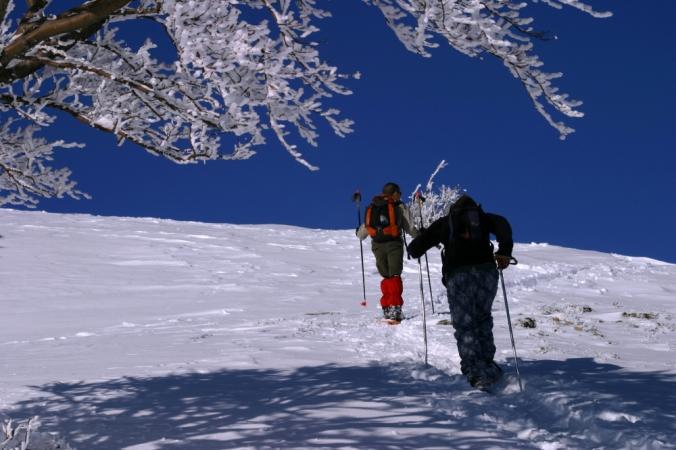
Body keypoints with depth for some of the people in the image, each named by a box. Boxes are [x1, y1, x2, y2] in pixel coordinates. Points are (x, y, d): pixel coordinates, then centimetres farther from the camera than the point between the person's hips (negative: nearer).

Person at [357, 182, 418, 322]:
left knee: (386, 277, 14)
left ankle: (386, 308, 10)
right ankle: (395, 308, -12)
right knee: (395, 276, -1)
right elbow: (410, 227, 1)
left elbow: (364, 228, 15)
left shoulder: (371, 208, 12)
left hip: (377, 245, 4)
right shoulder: (399, 207, 1)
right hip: (394, 243, -4)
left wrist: (359, 234, 38)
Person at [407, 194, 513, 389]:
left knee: (465, 325, 2)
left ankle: (478, 373, -9)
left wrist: (414, 249, 36)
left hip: (458, 275, -2)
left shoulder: (444, 222, 19)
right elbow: (502, 225, -2)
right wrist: (505, 251, -6)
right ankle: (487, 363, 15)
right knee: (482, 318, 21)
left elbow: (415, 249, 15)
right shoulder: (482, 218, 21)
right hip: (486, 271, 2)